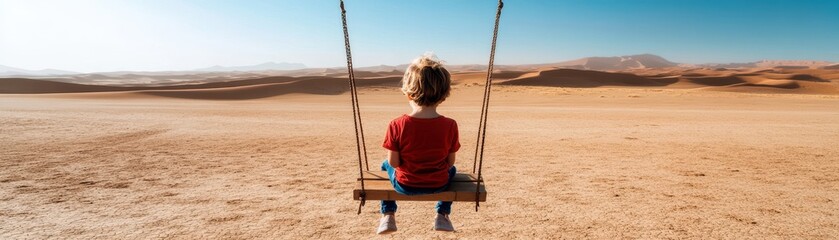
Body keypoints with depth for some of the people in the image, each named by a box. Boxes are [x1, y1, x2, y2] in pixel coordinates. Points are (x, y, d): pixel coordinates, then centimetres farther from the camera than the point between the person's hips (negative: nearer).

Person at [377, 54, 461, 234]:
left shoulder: (397, 125, -23)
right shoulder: (450, 125, -18)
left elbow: (394, 162, -15)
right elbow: (450, 162, -8)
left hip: (405, 186, 0)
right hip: (439, 185, 1)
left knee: (386, 165, 33)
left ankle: (388, 216, 34)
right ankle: (442, 216, 34)